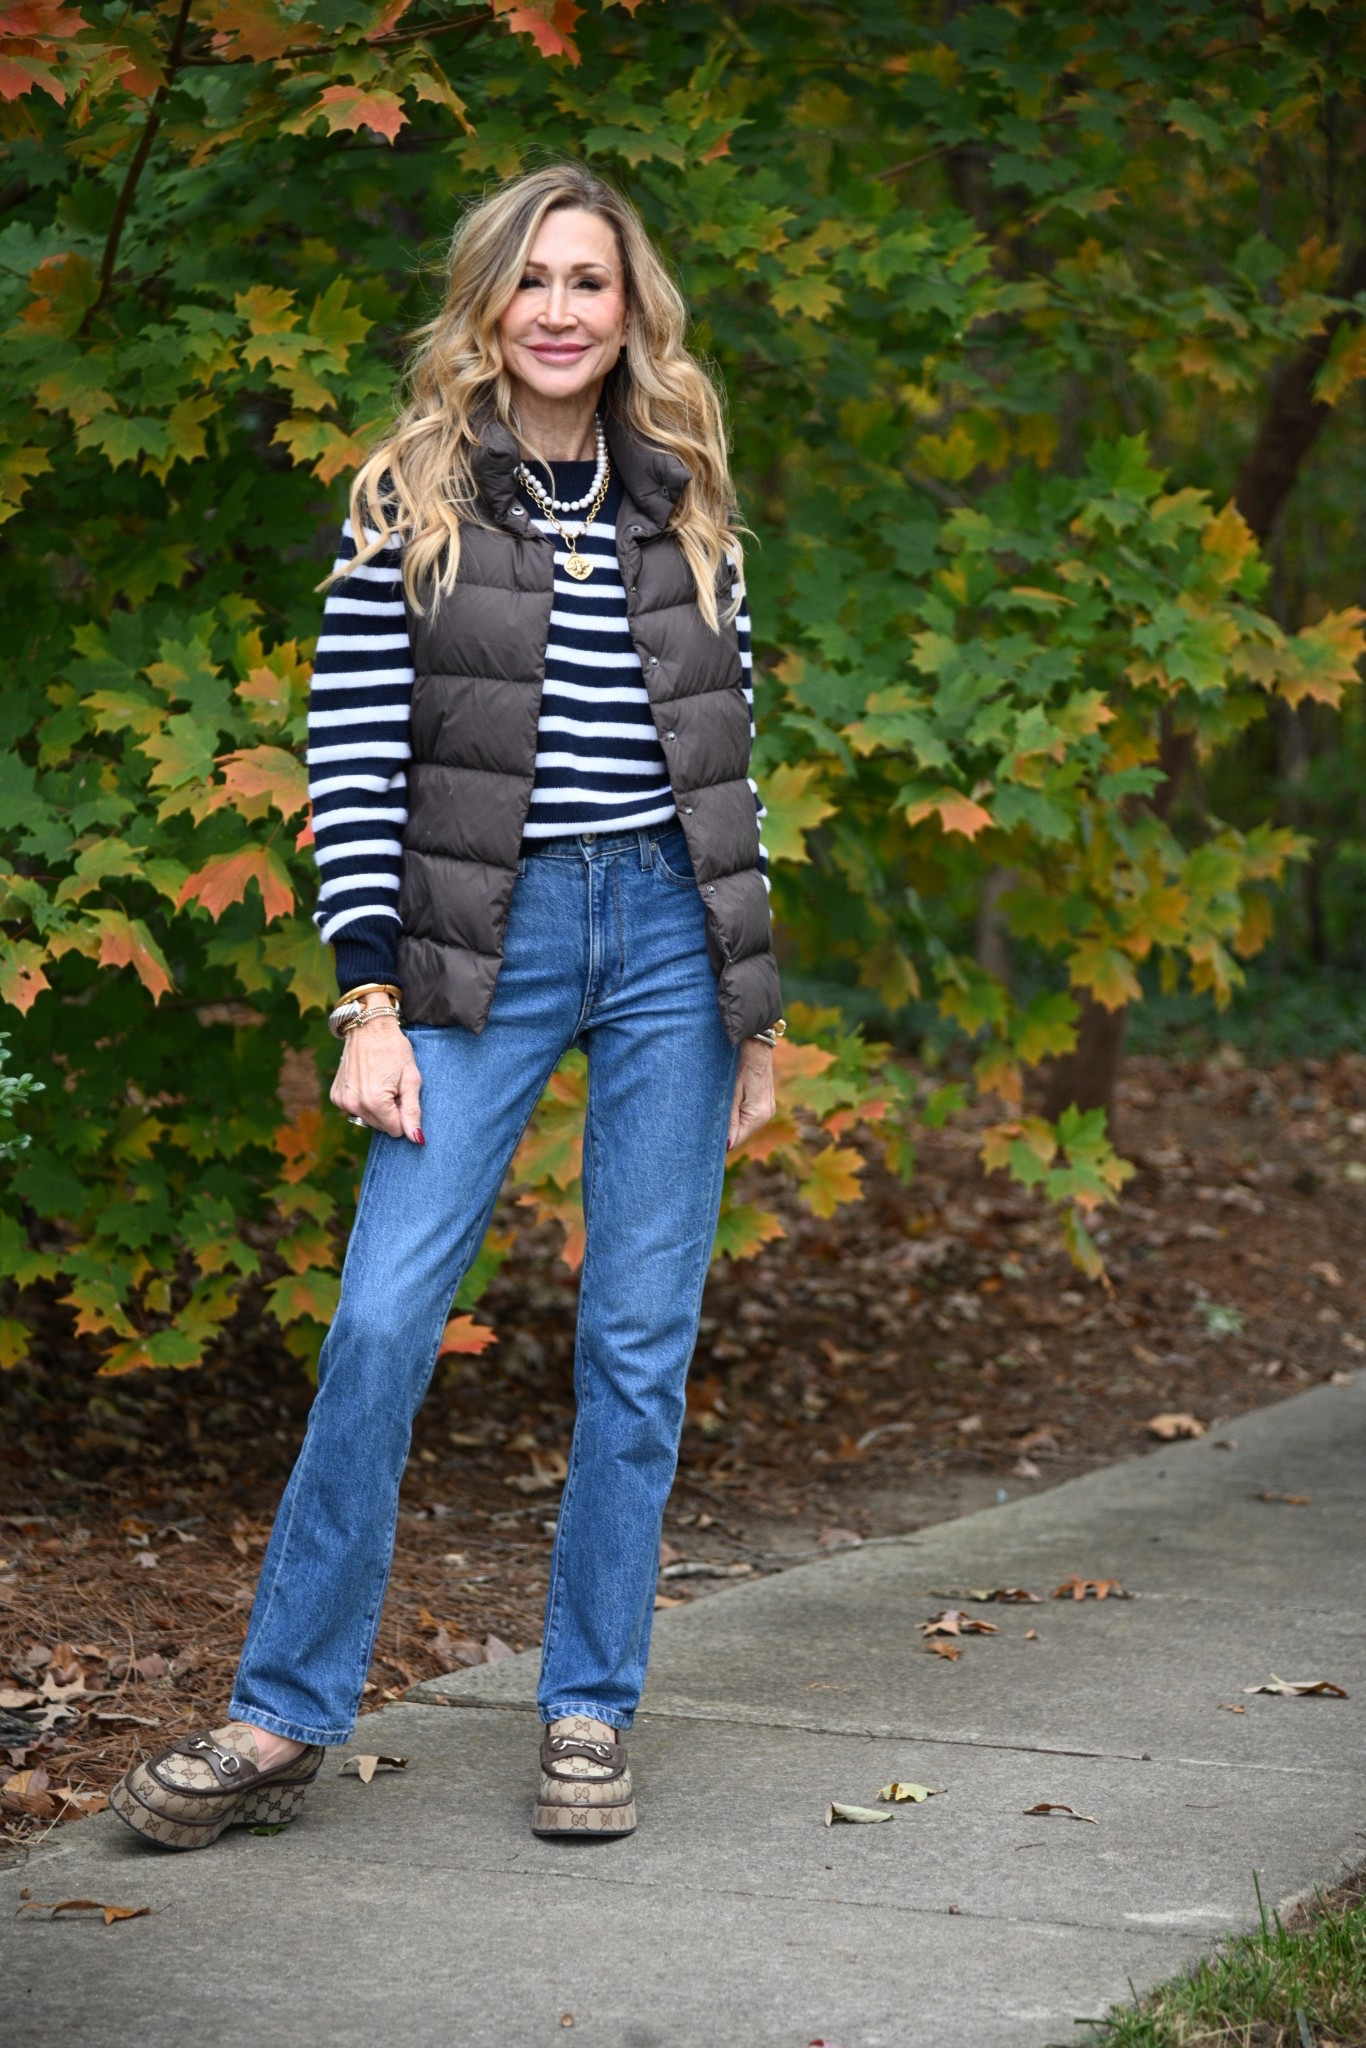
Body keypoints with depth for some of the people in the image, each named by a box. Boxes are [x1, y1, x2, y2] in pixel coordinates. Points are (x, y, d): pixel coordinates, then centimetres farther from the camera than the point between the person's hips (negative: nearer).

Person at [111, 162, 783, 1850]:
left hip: (671, 939, 3)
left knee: (639, 1339, 2)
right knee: (382, 1316, -10)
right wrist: (369, 1005, -10)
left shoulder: (688, 508, 10)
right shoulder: (409, 503, 1)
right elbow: (351, 763, -3)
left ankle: (590, 1715, 12)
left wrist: (755, 1005, 12)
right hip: (484, 946, -2)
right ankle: (283, 1720, 0)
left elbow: (727, 751, 14)